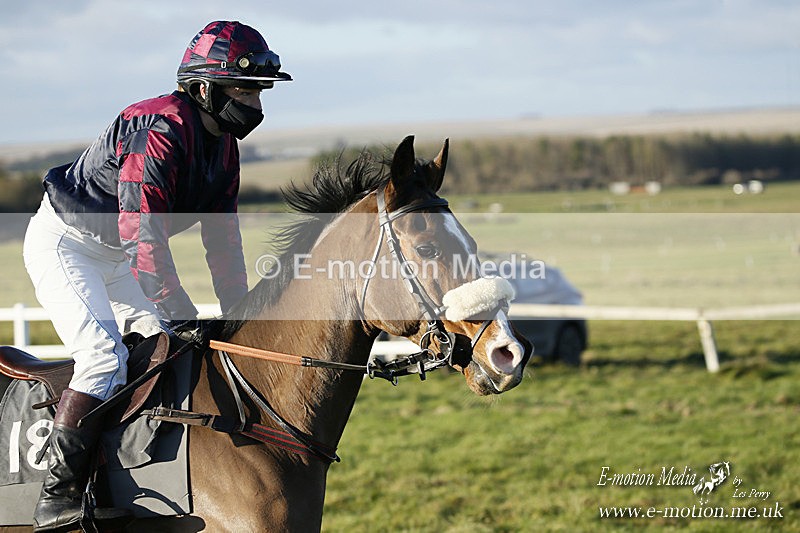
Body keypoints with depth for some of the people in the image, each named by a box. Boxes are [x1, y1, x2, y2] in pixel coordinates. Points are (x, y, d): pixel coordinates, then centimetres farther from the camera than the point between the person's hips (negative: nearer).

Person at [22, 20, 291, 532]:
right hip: (63, 244, -10)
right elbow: (143, 235, -33)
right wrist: (181, 312, -31)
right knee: (106, 356, -23)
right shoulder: (160, 131, -28)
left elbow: (223, 238, 8)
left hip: (115, 257, 10)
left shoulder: (224, 143, 2)